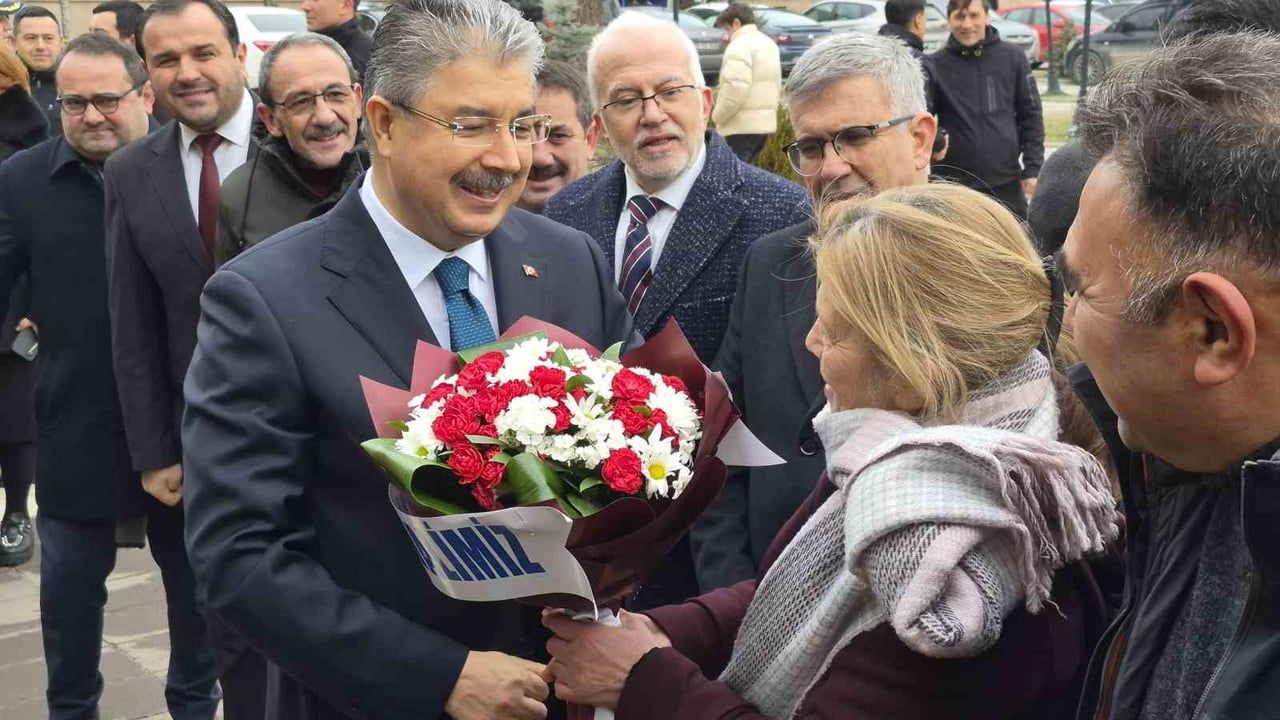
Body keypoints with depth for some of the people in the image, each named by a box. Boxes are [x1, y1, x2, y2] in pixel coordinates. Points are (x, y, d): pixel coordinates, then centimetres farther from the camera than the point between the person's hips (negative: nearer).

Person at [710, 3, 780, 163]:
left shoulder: (740, 45, -13)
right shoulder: (769, 43, 18)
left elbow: (735, 89, -22)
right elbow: (777, 86, 22)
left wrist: (717, 115, -10)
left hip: (743, 126, -10)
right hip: (766, 122, 10)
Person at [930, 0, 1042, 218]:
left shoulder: (1012, 58, 1)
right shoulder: (936, 65, -3)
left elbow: (1031, 116, 4)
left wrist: (1032, 169, -1)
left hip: (1006, 183, 1)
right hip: (953, 184, -1)